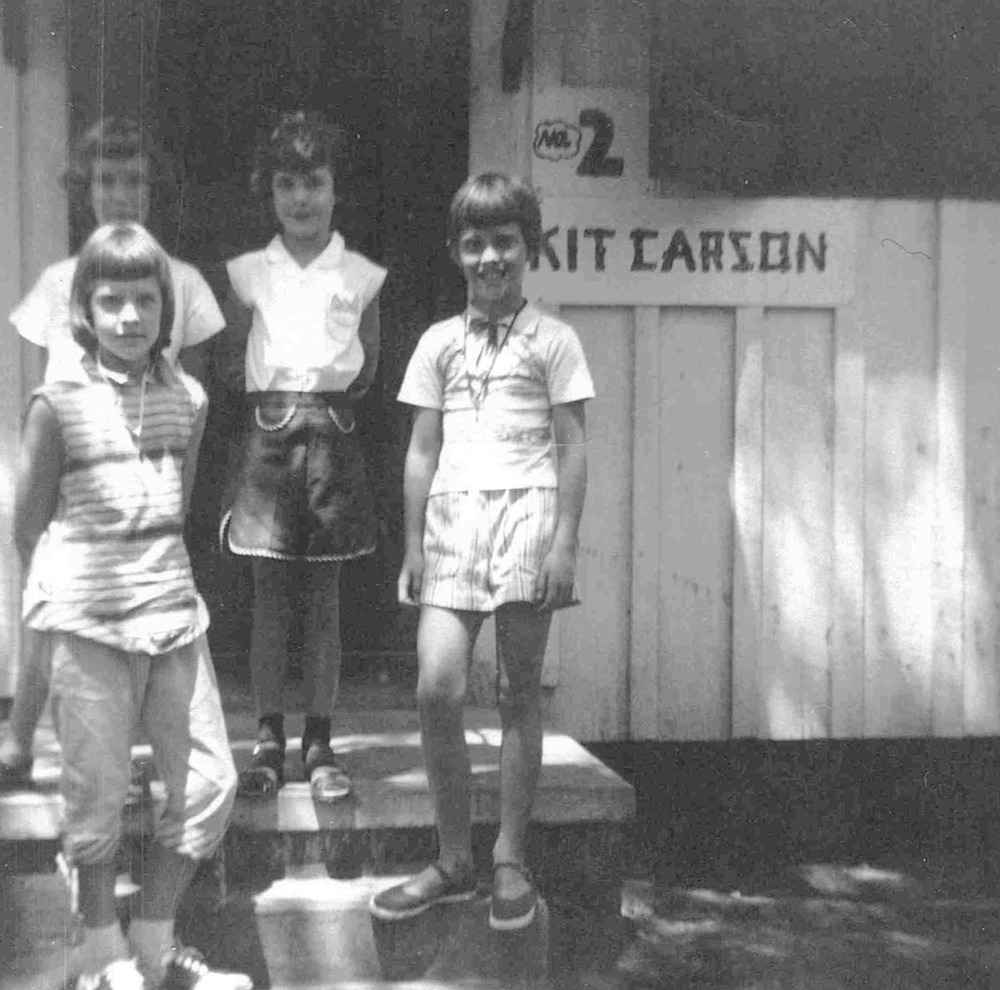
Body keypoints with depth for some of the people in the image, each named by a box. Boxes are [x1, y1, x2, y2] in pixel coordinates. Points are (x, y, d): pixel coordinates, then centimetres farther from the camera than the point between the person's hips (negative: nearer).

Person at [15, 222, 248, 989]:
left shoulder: (188, 399, 5)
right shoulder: (60, 403, -7)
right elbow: (29, 523, 0)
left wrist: (164, 579, 10)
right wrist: (61, 597, 3)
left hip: (175, 611, 5)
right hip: (88, 623, -4)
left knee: (211, 782, 5)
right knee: (98, 794, 6)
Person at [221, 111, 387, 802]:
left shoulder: (361, 275, 6)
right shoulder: (249, 273, 7)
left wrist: (335, 400, 4)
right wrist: (270, 400, 5)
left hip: (332, 434, 0)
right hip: (268, 430, 1)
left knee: (324, 597, 4)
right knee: (269, 595, 3)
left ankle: (320, 745, 11)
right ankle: (269, 741, 12)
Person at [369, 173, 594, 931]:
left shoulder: (553, 340, 5)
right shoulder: (440, 342, 14)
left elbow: (572, 448, 1)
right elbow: (422, 452, 13)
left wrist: (565, 542, -7)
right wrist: (412, 546, 9)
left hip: (525, 513, -3)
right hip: (451, 520, 3)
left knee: (518, 693, 3)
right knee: (437, 689, -7)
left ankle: (511, 862, 14)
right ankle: (453, 861, 8)